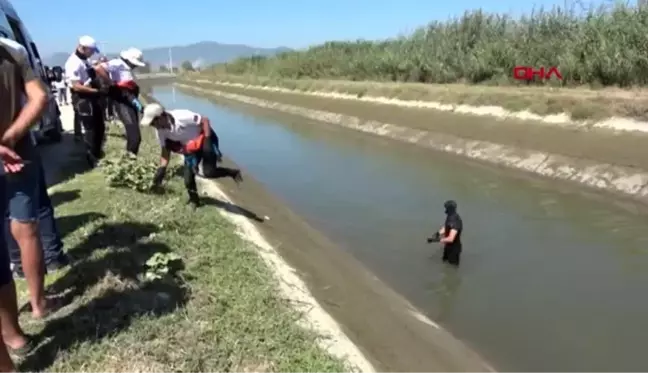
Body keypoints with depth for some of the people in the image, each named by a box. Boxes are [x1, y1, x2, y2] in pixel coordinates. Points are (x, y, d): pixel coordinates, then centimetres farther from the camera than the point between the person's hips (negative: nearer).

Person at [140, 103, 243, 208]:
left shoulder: (182, 116, -33)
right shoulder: (160, 131, -11)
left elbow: (205, 120, -26)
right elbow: (165, 151, -4)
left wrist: (207, 141, -26)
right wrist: (161, 170, -12)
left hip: (206, 139, -6)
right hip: (191, 147, 7)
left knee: (209, 172, -17)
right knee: (188, 178, 1)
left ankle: (233, 173, 7)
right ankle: (194, 201, 23)